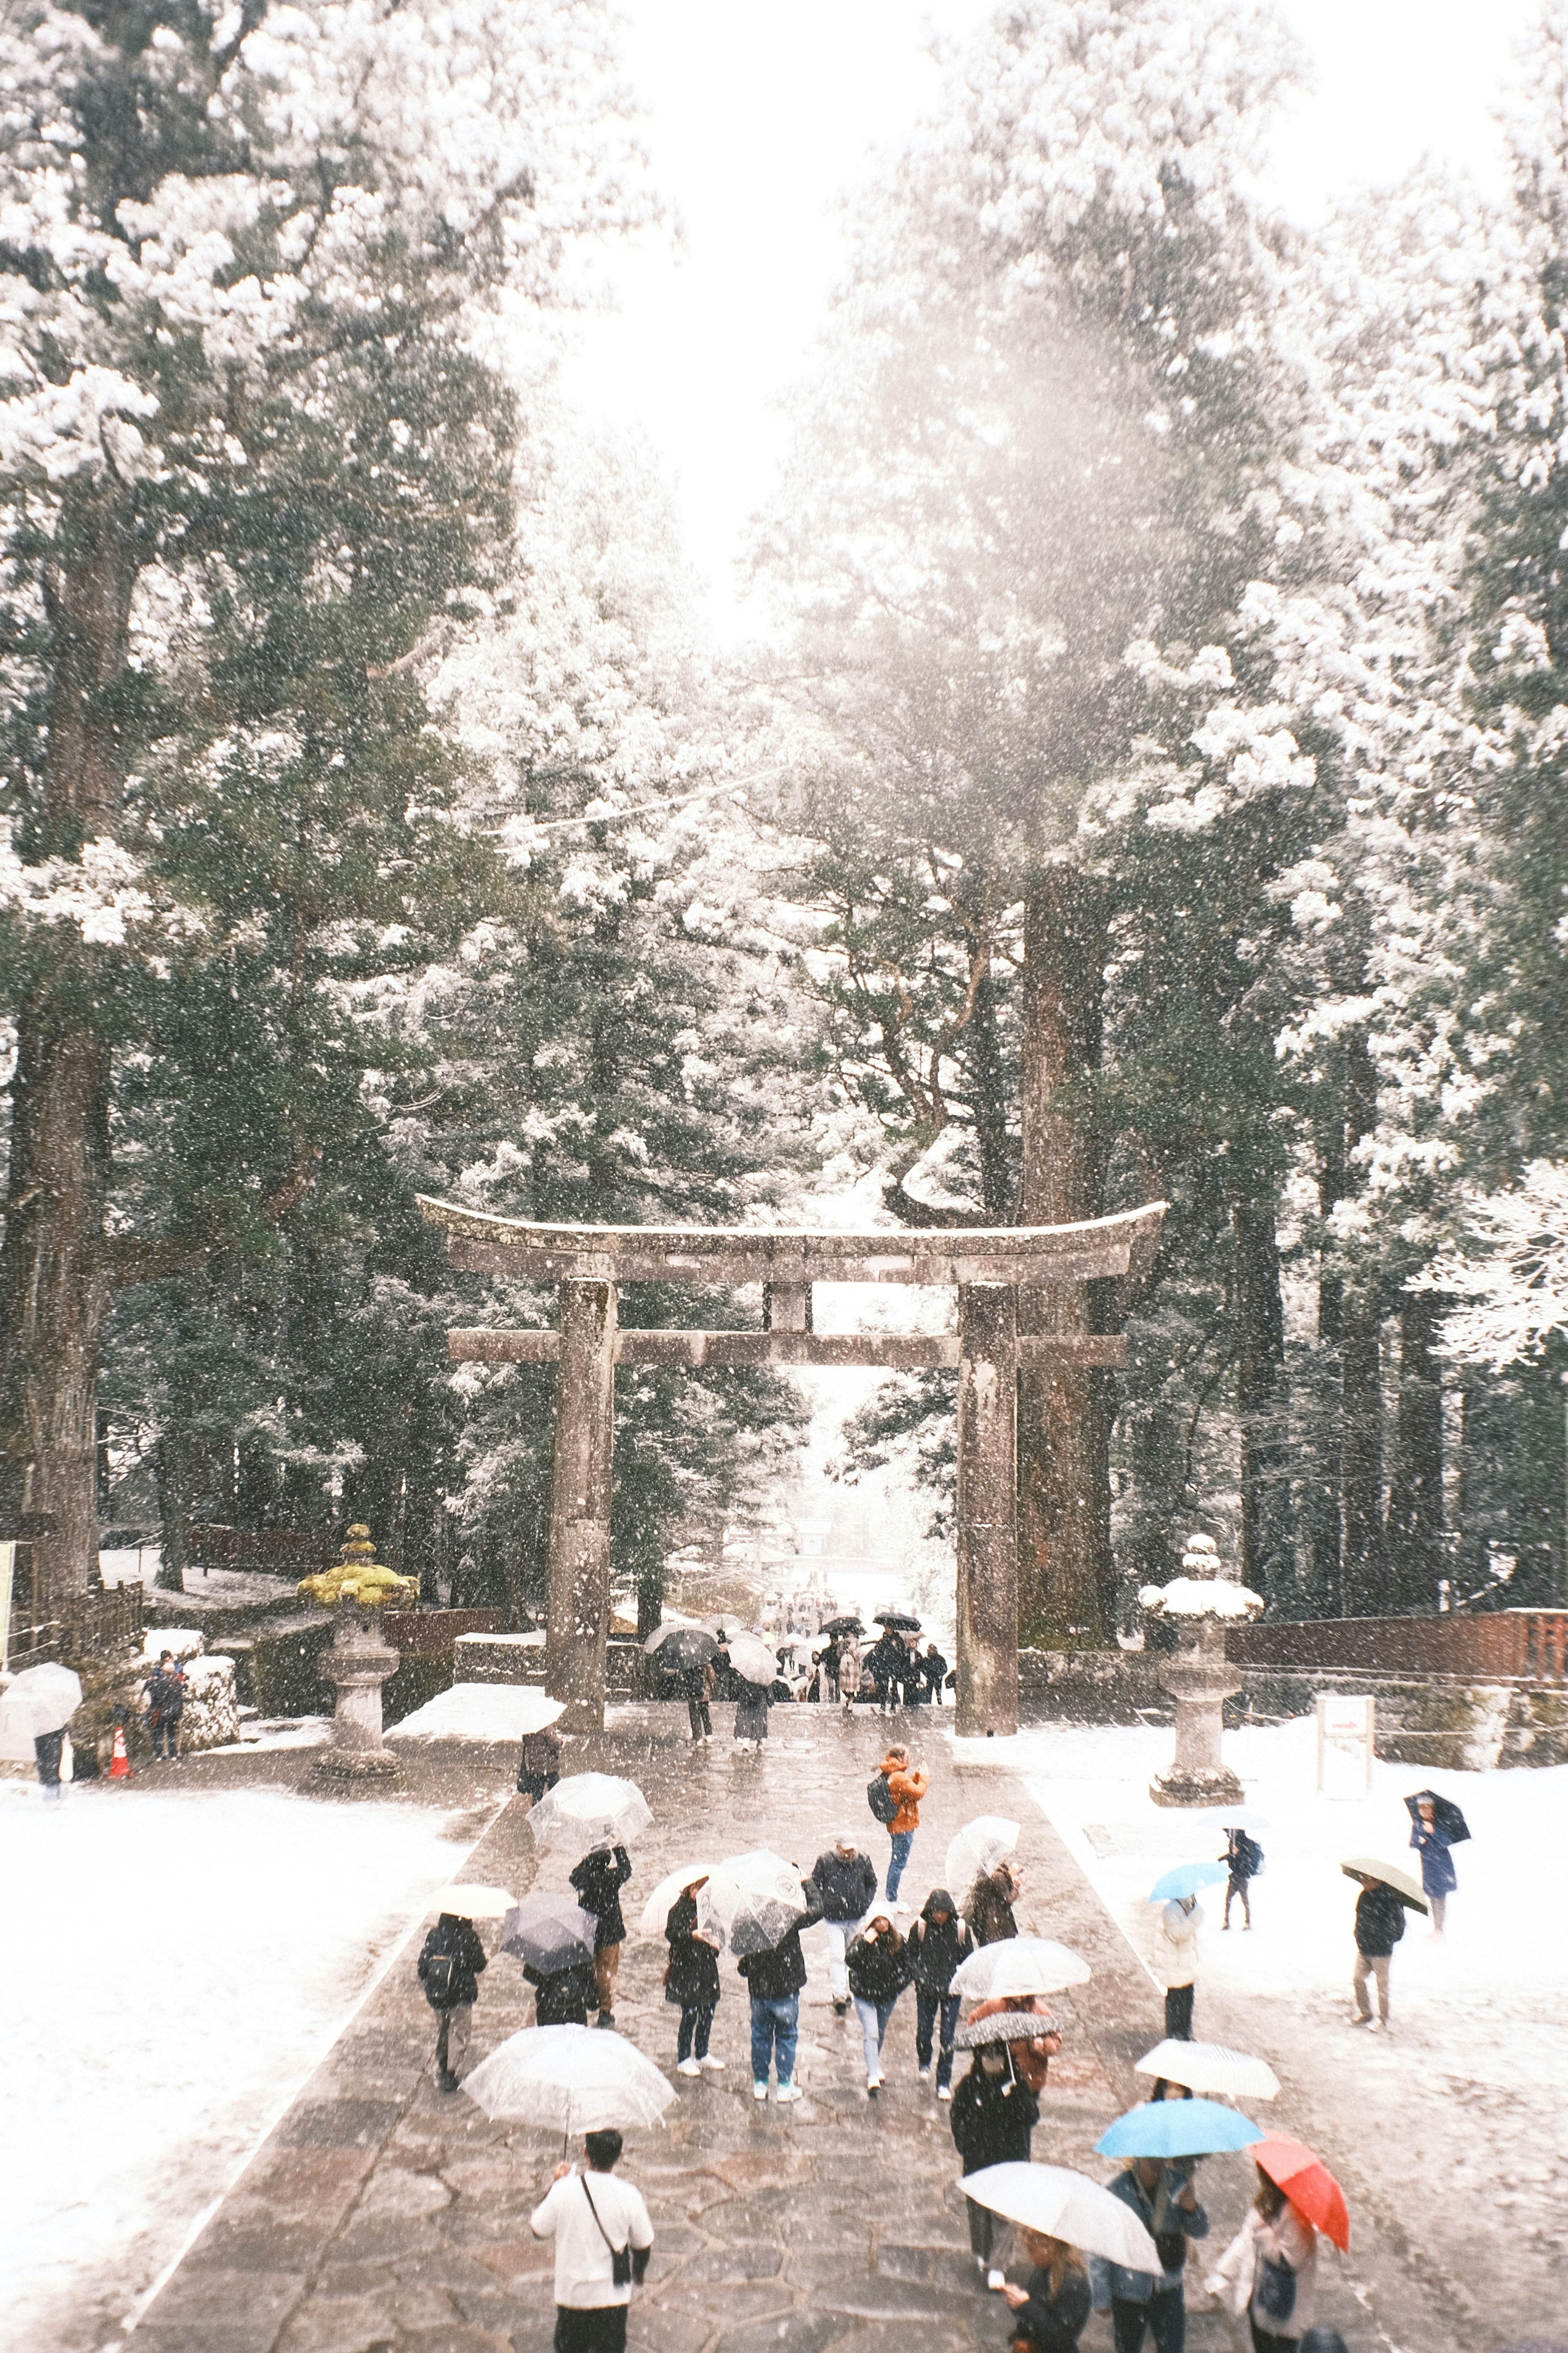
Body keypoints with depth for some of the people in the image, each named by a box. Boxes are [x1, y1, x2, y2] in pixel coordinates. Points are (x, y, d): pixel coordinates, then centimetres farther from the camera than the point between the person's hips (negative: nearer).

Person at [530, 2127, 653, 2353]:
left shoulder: (563, 2190, -18)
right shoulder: (629, 2196, -16)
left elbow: (539, 2230, -2)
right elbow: (643, 2244, -3)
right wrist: (638, 2272, 19)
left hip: (571, 2292, 0)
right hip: (613, 2296, 0)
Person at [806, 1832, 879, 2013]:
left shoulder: (864, 1861, -5)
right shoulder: (825, 1861, -13)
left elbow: (872, 1884, 12)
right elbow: (813, 1884, 0)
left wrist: (866, 1904, 4)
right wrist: (820, 1905, -9)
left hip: (857, 1917, 3)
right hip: (833, 1918, -3)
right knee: (837, 1956, -12)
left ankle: (846, 1991, 37)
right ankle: (839, 1995, -12)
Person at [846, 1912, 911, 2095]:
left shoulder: (898, 1941, -2)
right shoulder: (862, 1939, -12)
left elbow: (905, 1965, 9)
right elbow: (851, 1961, -25)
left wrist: (900, 1983, -5)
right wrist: (865, 1944, -33)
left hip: (888, 1995, 4)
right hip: (865, 1995, -4)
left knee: (881, 2034, 19)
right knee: (871, 2034, -14)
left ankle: (874, 2067, 41)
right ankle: (873, 2077, -16)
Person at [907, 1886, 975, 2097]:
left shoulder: (961, 1928, -6)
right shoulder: (920, 1928, -6)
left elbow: (969, 1959, 4)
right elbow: (912, 1958, 5)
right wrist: (921, 1978, -10)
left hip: (951, 1991, 0)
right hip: (926, 1990, 1)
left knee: (948, 2038, -3)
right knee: (923, 2033, 4)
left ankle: (944, 2083, 11)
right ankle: (924, 2064, 37)